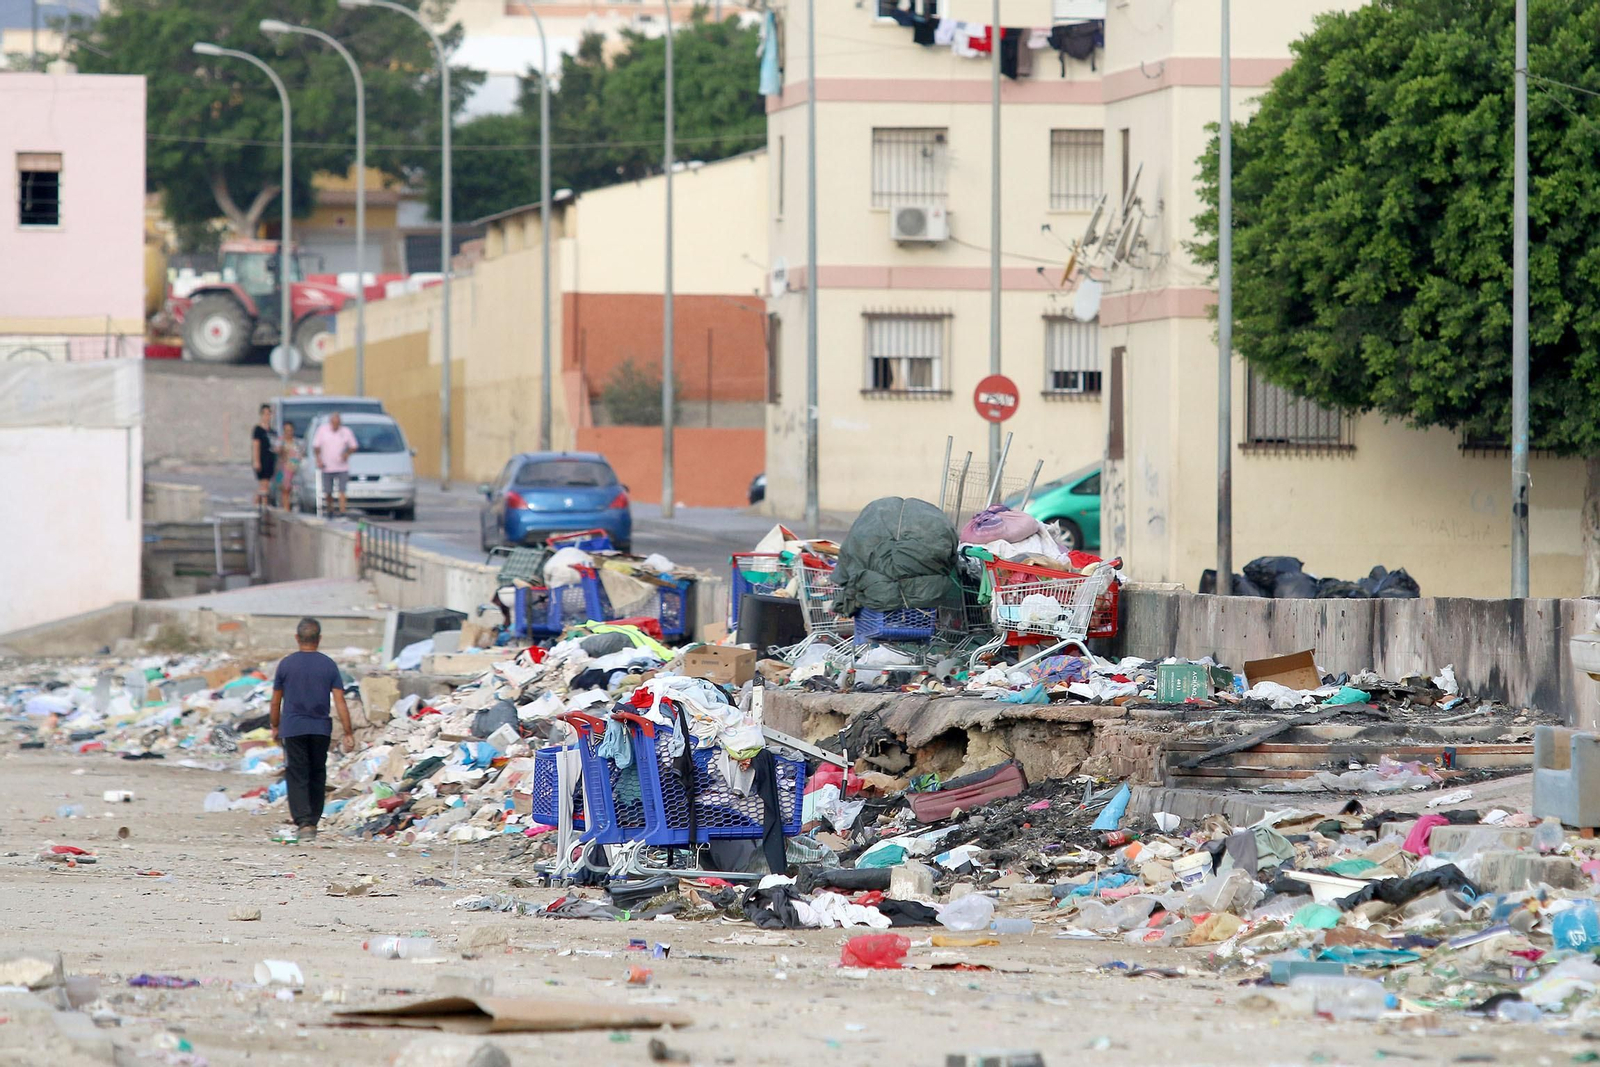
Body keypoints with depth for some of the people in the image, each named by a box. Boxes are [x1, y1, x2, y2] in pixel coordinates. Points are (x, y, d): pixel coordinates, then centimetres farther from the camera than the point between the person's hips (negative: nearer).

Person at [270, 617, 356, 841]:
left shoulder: (286, 664, -3)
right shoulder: (329, 665, -1)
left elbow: (276, 701, 5)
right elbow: (340, 701, -4)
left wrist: (275, 726, 19)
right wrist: (348, 733, -1)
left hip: (293, 729, -2)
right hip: (321, 730, 2)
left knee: (297, 777, -3)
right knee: (317, 775, 15)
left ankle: (304, 822, -17)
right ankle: (313, 822, 21)